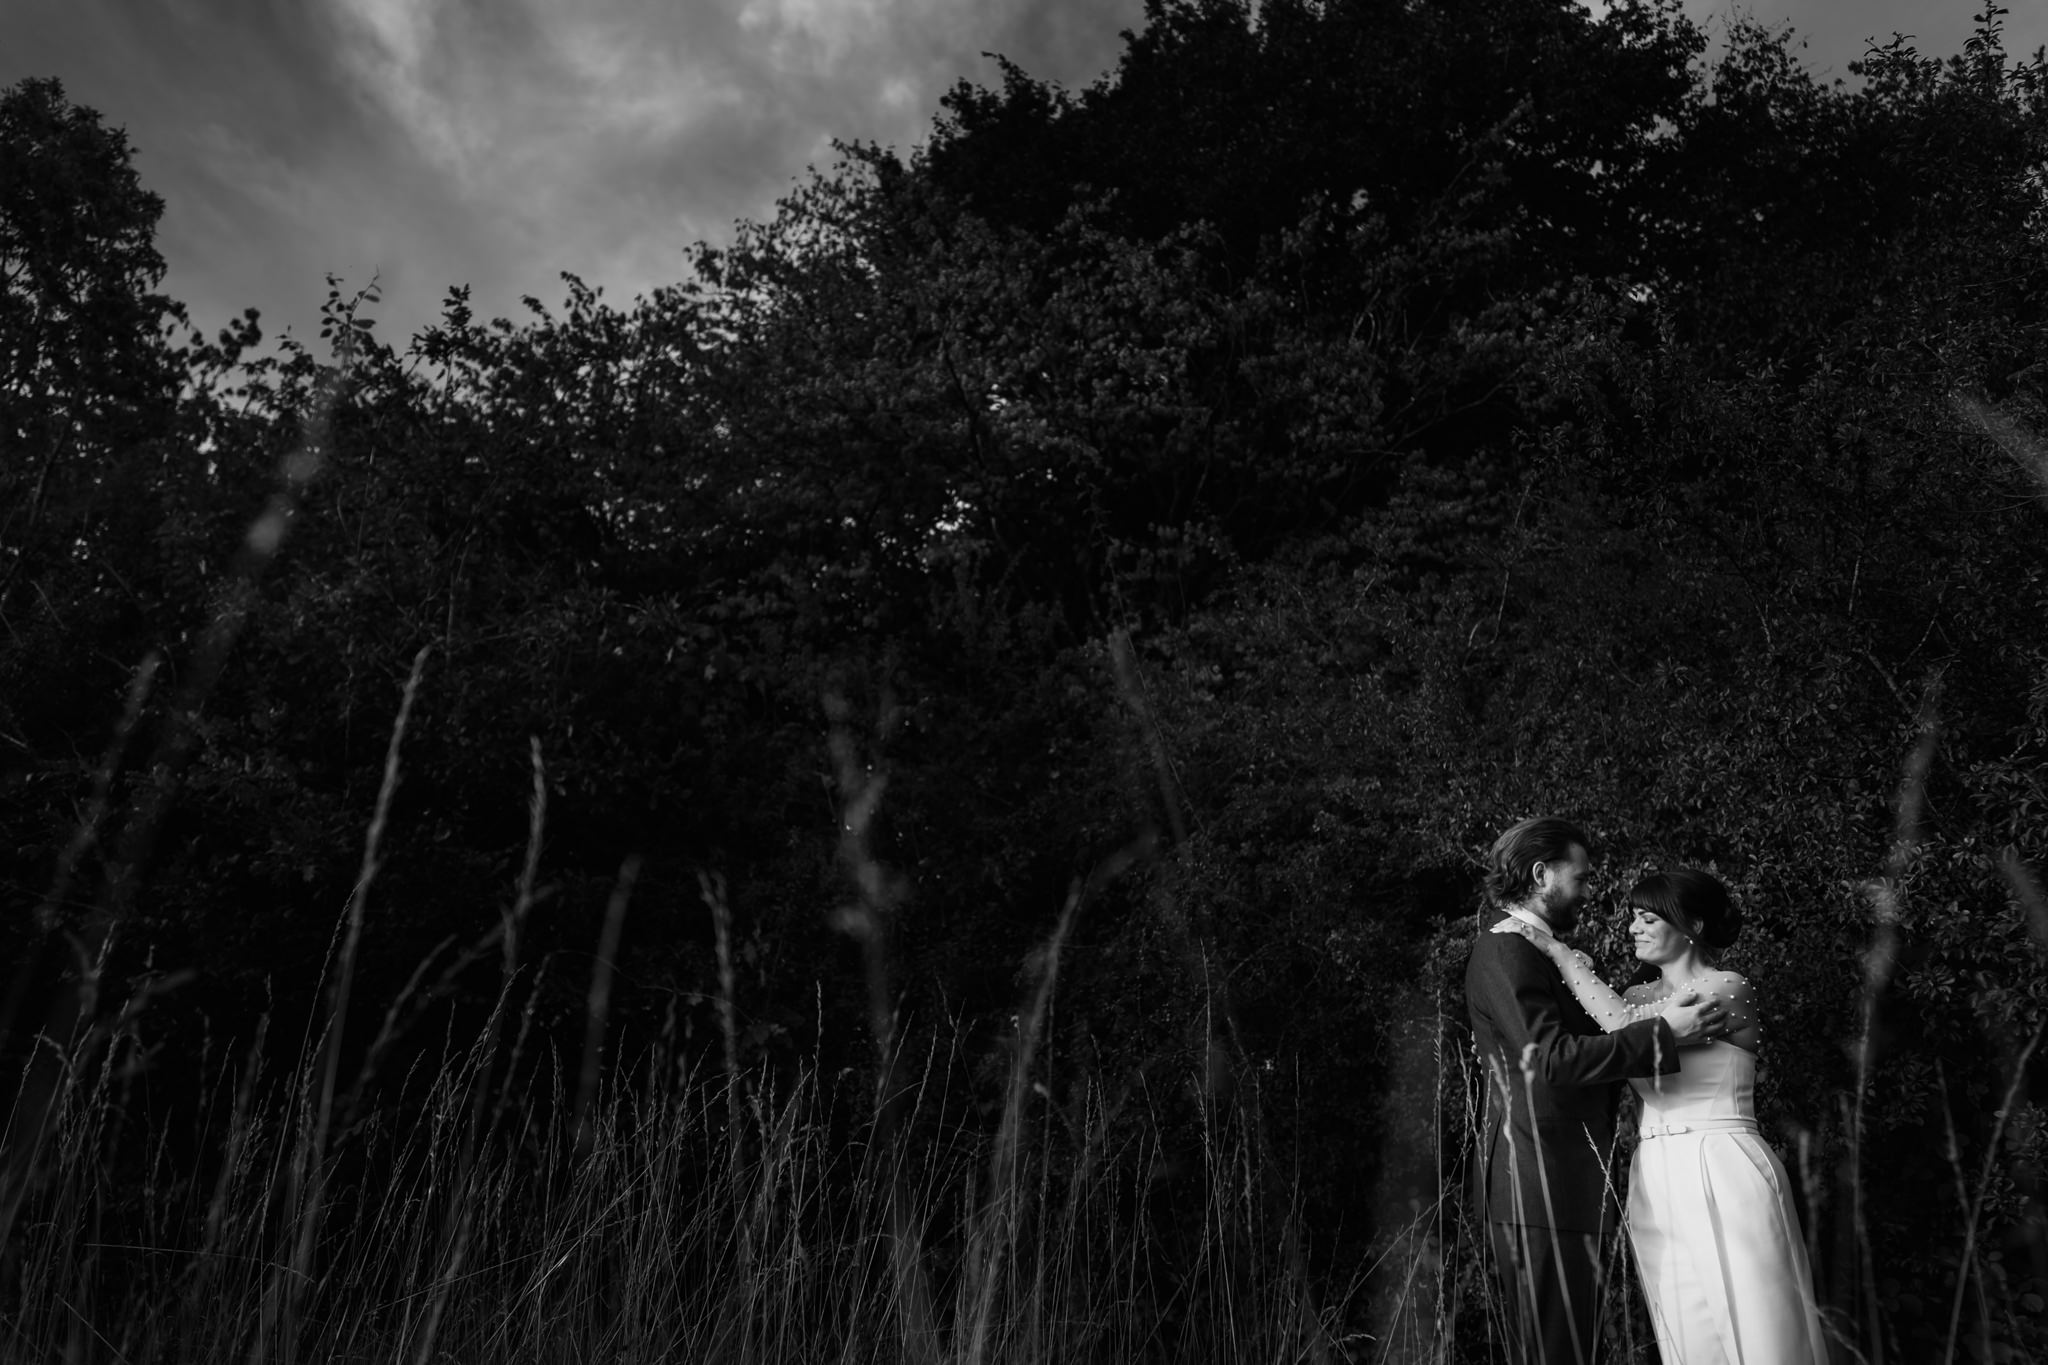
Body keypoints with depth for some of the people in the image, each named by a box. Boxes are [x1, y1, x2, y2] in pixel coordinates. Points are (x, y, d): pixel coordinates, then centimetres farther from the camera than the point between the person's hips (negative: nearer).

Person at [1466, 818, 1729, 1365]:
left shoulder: (1533, 952, 21)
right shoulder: (1504, 951, -11)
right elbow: (1553, 1058, -21)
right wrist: (1662, 1032, -17)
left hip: (1566, 1182, 10)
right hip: (1538, 1182, -10)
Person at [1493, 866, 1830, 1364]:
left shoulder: (1731, 990, -8)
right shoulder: (1640, 996, 13)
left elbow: (1628, 1026, -21)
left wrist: (1558, 951, -17)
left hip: (1722, 1177, -6)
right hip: (1657, 1185, 6)